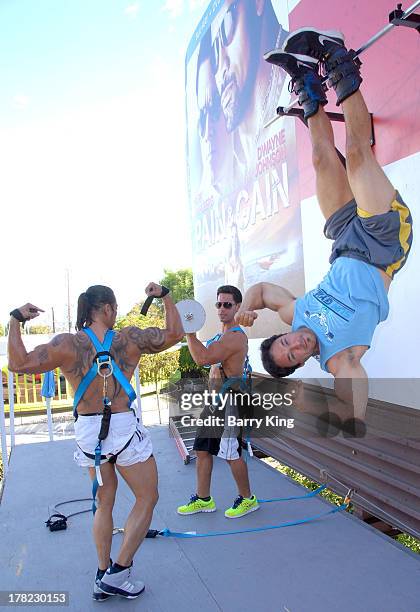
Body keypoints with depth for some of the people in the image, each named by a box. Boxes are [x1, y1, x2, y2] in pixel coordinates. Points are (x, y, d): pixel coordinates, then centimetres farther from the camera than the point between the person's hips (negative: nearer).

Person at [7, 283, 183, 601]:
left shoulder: (67, 343, -5)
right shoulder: (130, 338, -6)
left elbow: (19, 363, -7)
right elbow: (175, 333, 4)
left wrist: (16, 320, 2)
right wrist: (165, 295, 12)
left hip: (88, 432, 4)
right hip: (125, 429, -3)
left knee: (105, 503, 22)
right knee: (147, 498, 15)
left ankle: (103, 577, 29)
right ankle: (118, 573, 14)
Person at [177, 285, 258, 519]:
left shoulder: (236, 336, -18)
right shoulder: (223, 334, 15)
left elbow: (203, 358, -27)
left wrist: (189, 332, -23)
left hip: (229, 399, -10)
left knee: (232, 453, 1)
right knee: (203, 449, 13)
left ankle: (247, 499, 20)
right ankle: (203, 499, 26)